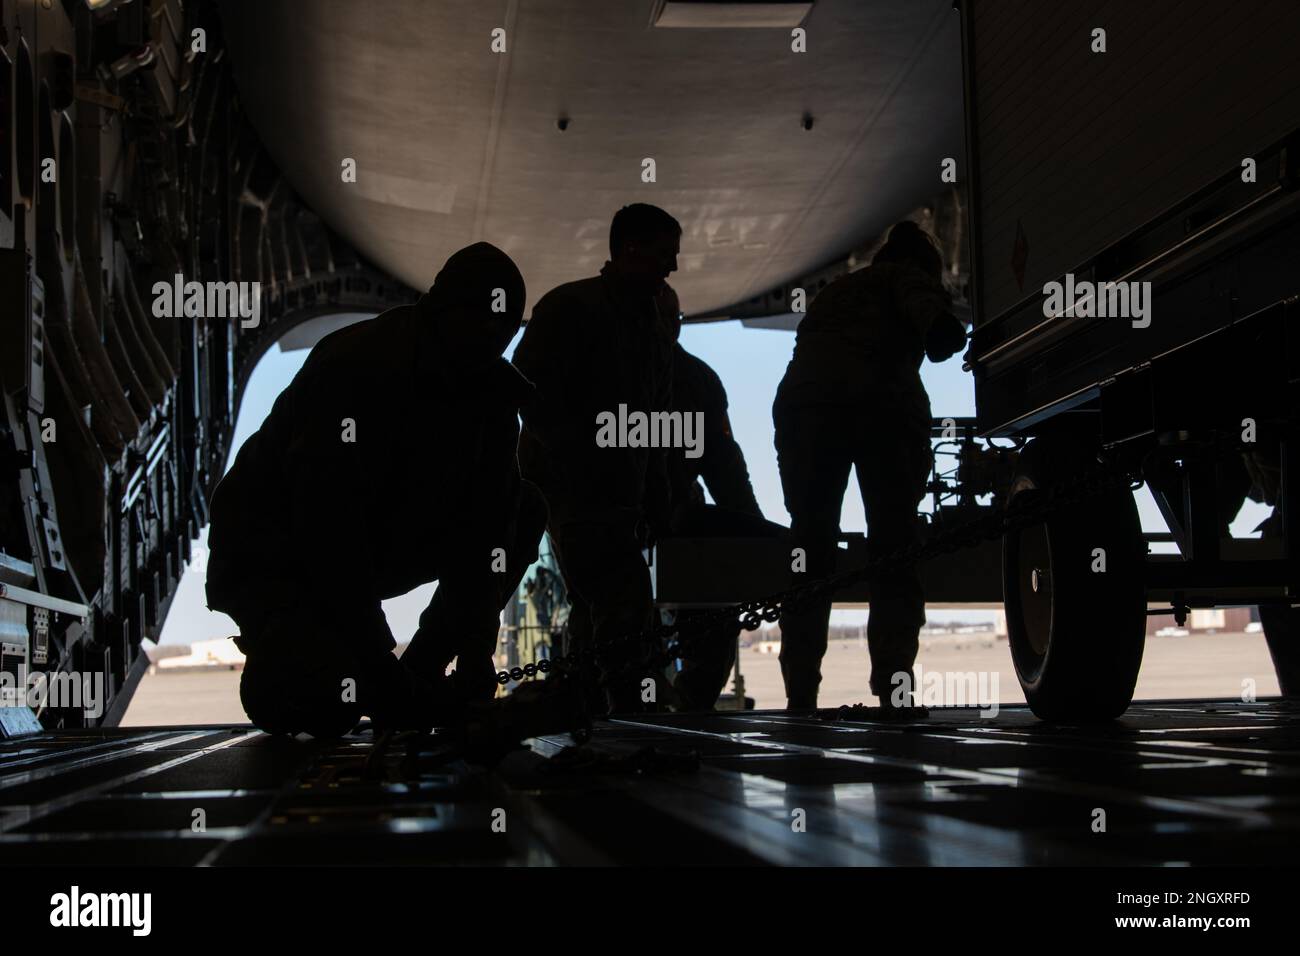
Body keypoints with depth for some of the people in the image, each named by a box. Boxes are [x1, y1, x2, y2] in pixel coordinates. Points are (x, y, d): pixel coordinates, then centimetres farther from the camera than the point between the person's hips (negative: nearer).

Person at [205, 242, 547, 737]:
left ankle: (423, 669, -1)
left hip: (380, 542, 7)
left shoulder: (491, 388, -5)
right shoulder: (354, 365, -27)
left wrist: (476, 654, -20)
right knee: (323, 704, -32)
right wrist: (381, 669, -30)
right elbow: (327, 526, -30)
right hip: (270, 555, -7)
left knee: (524, 510, -7)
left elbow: (486, 524, -10)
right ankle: (279, 654, 5)